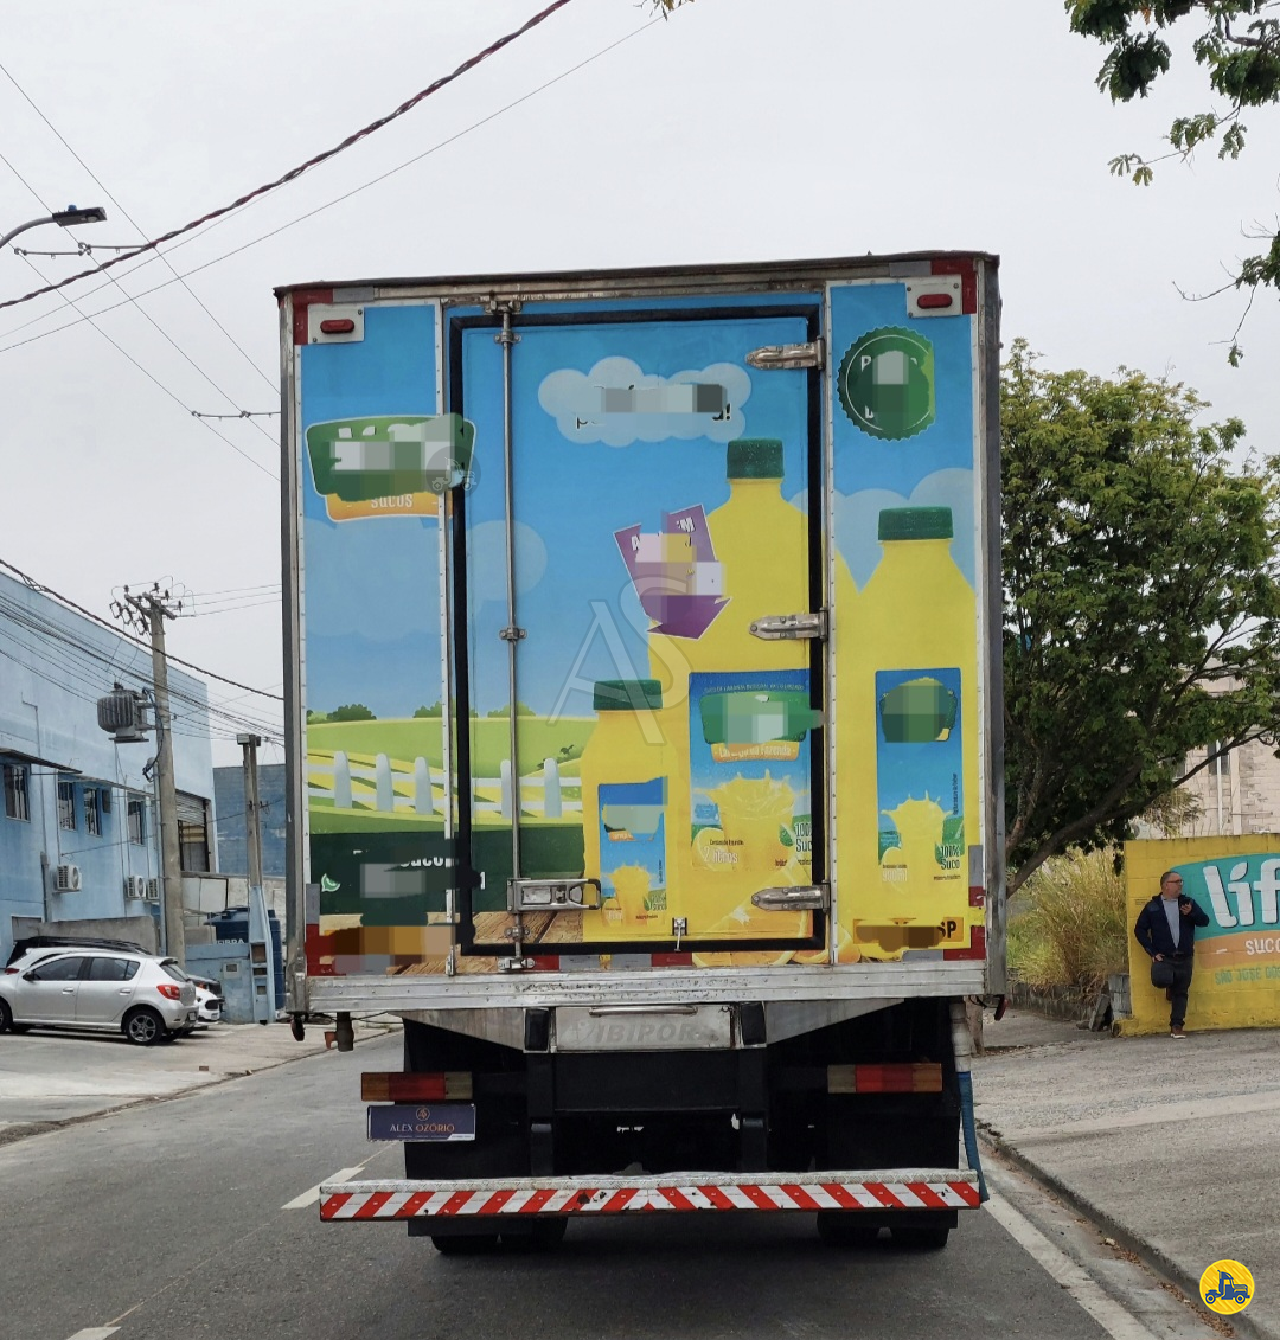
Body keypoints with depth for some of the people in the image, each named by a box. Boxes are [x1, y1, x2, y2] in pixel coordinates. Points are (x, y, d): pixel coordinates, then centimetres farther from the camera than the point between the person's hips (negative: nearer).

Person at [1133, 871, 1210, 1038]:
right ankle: (1170, 988, 11)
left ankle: (1176, 1027, 7)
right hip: (1163, 957, -2)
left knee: (1181, 993, -1)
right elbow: (1139, 930, 2)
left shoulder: (1188, 903, 9)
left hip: (1184, 957, 2)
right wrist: (1152, 952, -6)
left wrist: (1192, 913, -18)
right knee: (1159, 979, -25)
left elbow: (1205, 921, 3)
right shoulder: (1152, 907, 2)